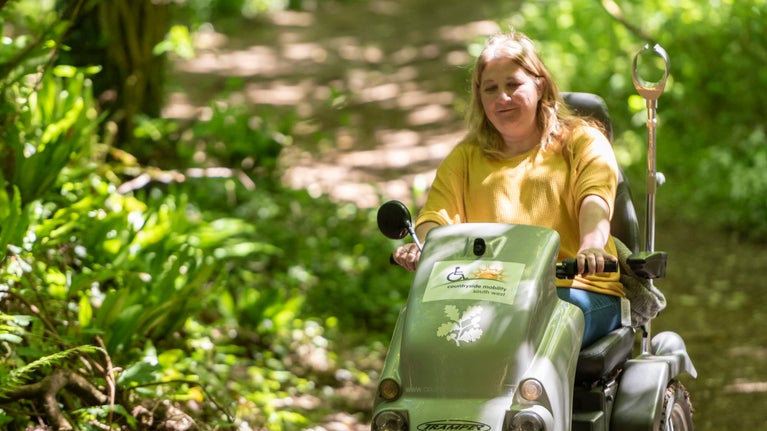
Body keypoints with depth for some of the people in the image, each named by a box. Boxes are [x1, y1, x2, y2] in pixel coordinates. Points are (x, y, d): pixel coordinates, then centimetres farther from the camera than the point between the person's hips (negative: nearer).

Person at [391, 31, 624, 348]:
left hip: (580, 290, -2)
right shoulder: (464, 158, 24)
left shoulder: (582, 142, 14)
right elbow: (436, 214, 7)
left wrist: (592, 246, -29)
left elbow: (595, 199, -6)